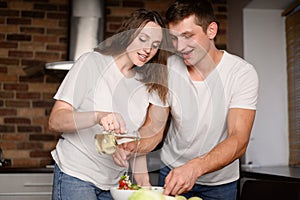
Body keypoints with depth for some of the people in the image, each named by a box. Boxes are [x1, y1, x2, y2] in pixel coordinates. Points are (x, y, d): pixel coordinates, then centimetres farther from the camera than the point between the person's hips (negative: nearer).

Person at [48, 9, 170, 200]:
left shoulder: (147, 82, 5)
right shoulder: (91, 62, -10)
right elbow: (55, 121, -17)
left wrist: (140, 175, -7)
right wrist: (98, 116, -34)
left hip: (115, 180, 5)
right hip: (76, 176, -5)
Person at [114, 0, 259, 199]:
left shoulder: (242, 73, -21)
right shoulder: (168, 69, -12)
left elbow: (239, 141, -29)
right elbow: (154, 129, -12)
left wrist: (195, 167, -44)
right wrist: (134, 146, -33)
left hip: (220, 181, -2)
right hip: (173, 170, 2)